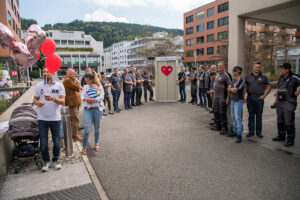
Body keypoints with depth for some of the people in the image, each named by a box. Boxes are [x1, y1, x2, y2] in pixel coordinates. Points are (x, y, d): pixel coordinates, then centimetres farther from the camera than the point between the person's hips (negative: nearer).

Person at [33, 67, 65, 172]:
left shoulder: (59, 85, -1)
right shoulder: (39, 86, 4)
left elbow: (63, 101, -8)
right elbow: (35, 99, 7)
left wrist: (53, 98, -27)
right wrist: (38, 102, -16)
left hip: (55, 118, -1)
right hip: (42, 119, 1)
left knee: (57, 142, 9)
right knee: (43, 143, 7)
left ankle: (55, 161, 28)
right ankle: (46, 161, 27)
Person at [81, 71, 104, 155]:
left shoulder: (99, 87, 2)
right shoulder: (85, 87, 8)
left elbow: (101, 97, -9)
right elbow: (82, 97, -3)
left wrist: (90, 99, -14)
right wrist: (95, 99, -18)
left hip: (97, 109, 0)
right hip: (87, 110, 1)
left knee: (97, 128, 12)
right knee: (87, 129, -6)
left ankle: (96, 144, 31)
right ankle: (84, 147, 8)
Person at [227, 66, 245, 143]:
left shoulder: (241, 80, -15)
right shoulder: (233, 80, 11)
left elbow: (234, 90, -20)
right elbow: (229, 89, 16)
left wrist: (230, 88, 1)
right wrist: (228, 98, 15)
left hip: (238, 101, -8)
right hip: (232, 100, 8)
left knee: (238, 118, -9)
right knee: (233, 117, 14)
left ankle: (239, 135, -3)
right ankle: (235, 131, 25)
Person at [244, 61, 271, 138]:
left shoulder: (264, 77, 2)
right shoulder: (248, 76, 7)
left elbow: (268, 87, 6)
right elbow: (245, 86, 9)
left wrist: (264, 95, -5)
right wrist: (245, 96, -1)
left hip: (259, 98, -1)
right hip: (250, 98, 1)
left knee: (259, 116, 6)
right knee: (251, 115, 8)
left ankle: (259, 132, 17)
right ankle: (251, 131, 16)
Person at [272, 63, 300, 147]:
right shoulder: (281, 77, 9)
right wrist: (276, 100, 14)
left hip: (289, 103, -7)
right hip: (280, 102, 7)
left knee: (289, 122, -5)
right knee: (280, 120, 13)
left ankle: (290, 140, 6)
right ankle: (281, 136, 27)